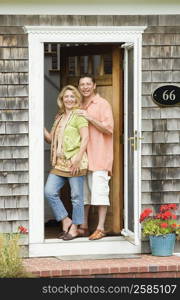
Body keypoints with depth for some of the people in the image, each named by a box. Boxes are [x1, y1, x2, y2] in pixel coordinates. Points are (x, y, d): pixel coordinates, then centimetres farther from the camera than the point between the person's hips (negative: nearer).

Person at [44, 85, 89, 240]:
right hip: (60, 163, 7)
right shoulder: (60, 117, 20)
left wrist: (78, 158, -19)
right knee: (50, 191, -4)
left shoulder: (79, 115, -3)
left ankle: (74, 228, 10)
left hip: (75, 163, -7)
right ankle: (66, 221, 10)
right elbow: (51, 139, 23)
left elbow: (85, 138, -11)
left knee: (76, 196, 0)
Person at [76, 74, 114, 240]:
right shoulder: (80, 107, 18)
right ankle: (84, 227, 15)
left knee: (99, 191, -9)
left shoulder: (102, 104, -2)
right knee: (83, 191, 8)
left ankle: (100, 228, -7)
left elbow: (109, 128, -10)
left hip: (99, 155, -7)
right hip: (83, 155, 7)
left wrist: (89, 118, -16)